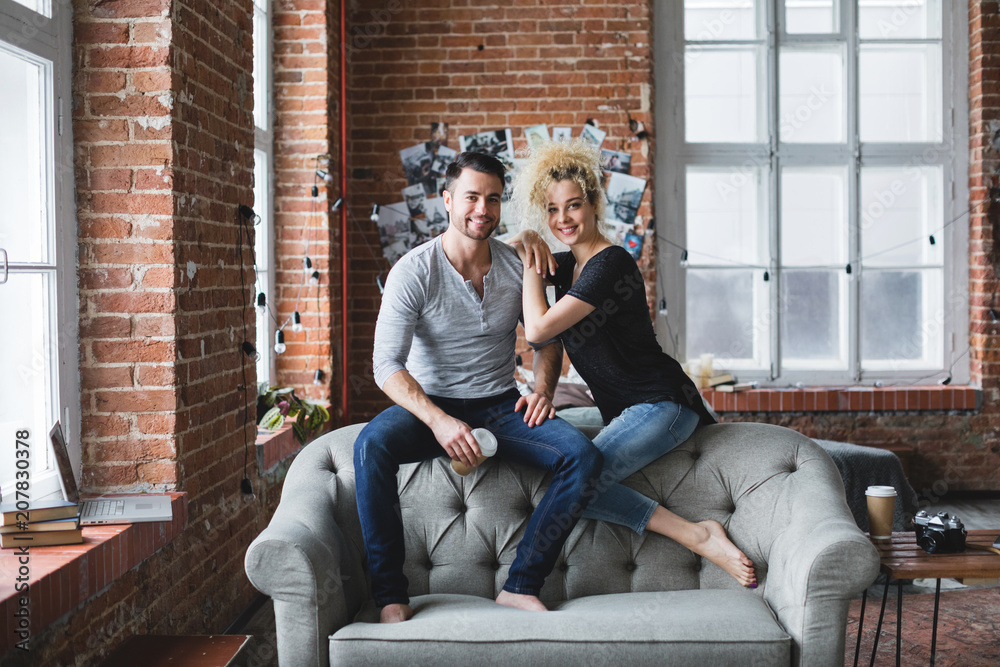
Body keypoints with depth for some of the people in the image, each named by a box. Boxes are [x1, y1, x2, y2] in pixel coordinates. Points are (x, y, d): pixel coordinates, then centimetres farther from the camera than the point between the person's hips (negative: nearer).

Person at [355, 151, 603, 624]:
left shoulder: (517, 267, 1)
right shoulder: (413, 272, -11)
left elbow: (547, 337, 15)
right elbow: (387, 364, -19)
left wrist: (543, 389, -6)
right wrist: (439, 421, -33)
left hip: (501, 407, 3)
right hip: (430, 406, -3)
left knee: (583, 456, -22)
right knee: (371, 444, -35)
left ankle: (521, 585, -16)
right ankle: (390, 594, -24)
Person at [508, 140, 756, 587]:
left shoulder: (609, 264, -14)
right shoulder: (568, 265, 12)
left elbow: (538, 329, -18)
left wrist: (531, 263, -5)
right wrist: (528, 241, 5)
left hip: (661, 404, -10)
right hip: (626, 411, 10)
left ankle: (696, 533, -17)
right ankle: (698, 539, -7)